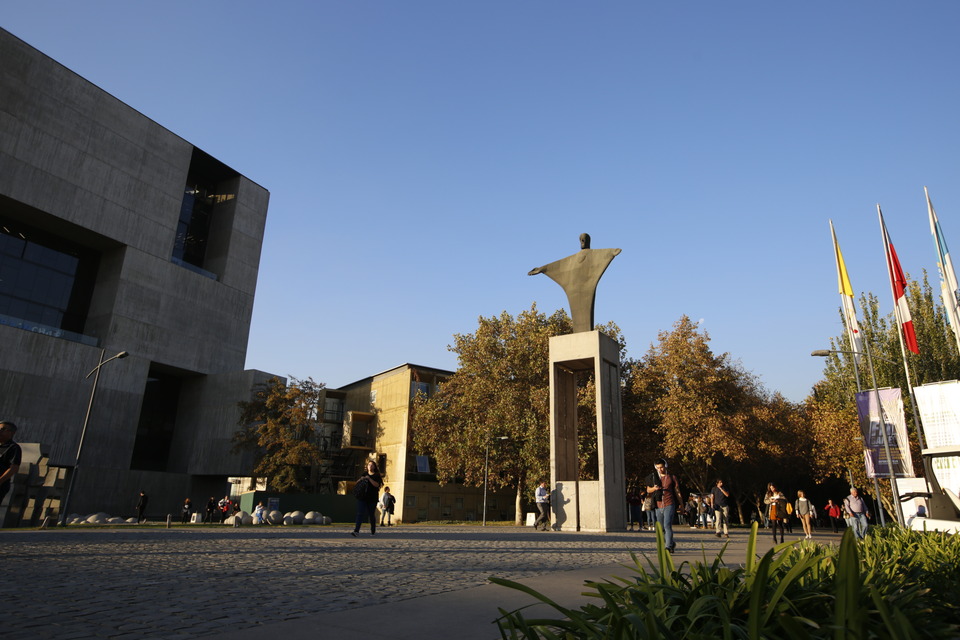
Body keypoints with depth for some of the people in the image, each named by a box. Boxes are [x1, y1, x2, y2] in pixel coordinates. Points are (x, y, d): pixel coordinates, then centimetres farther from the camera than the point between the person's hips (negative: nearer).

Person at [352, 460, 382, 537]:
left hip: (372, 498, -2)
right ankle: (356, 531, -16)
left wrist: (369, 478, -18)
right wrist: (361, 479, 0)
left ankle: (373, 531, 22)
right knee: (360, 513, -9)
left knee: (371, 515, 6)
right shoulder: (364, 474, 14)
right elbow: (357, 483, 22)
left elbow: (377, 485, -13)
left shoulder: (377, 476, 2)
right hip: (362, 497, 2)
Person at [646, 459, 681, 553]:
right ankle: (672, 543, 30)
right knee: (661, 528, 10)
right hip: (658, 506, 4)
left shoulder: (672, 477, 3)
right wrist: (654, 488, -5)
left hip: (669, 505, -4)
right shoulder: (653, 477, 9)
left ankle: (668, 547, -16)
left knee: (667, 526, -17)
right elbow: (648, 489, 18)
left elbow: (677, 492, 7)